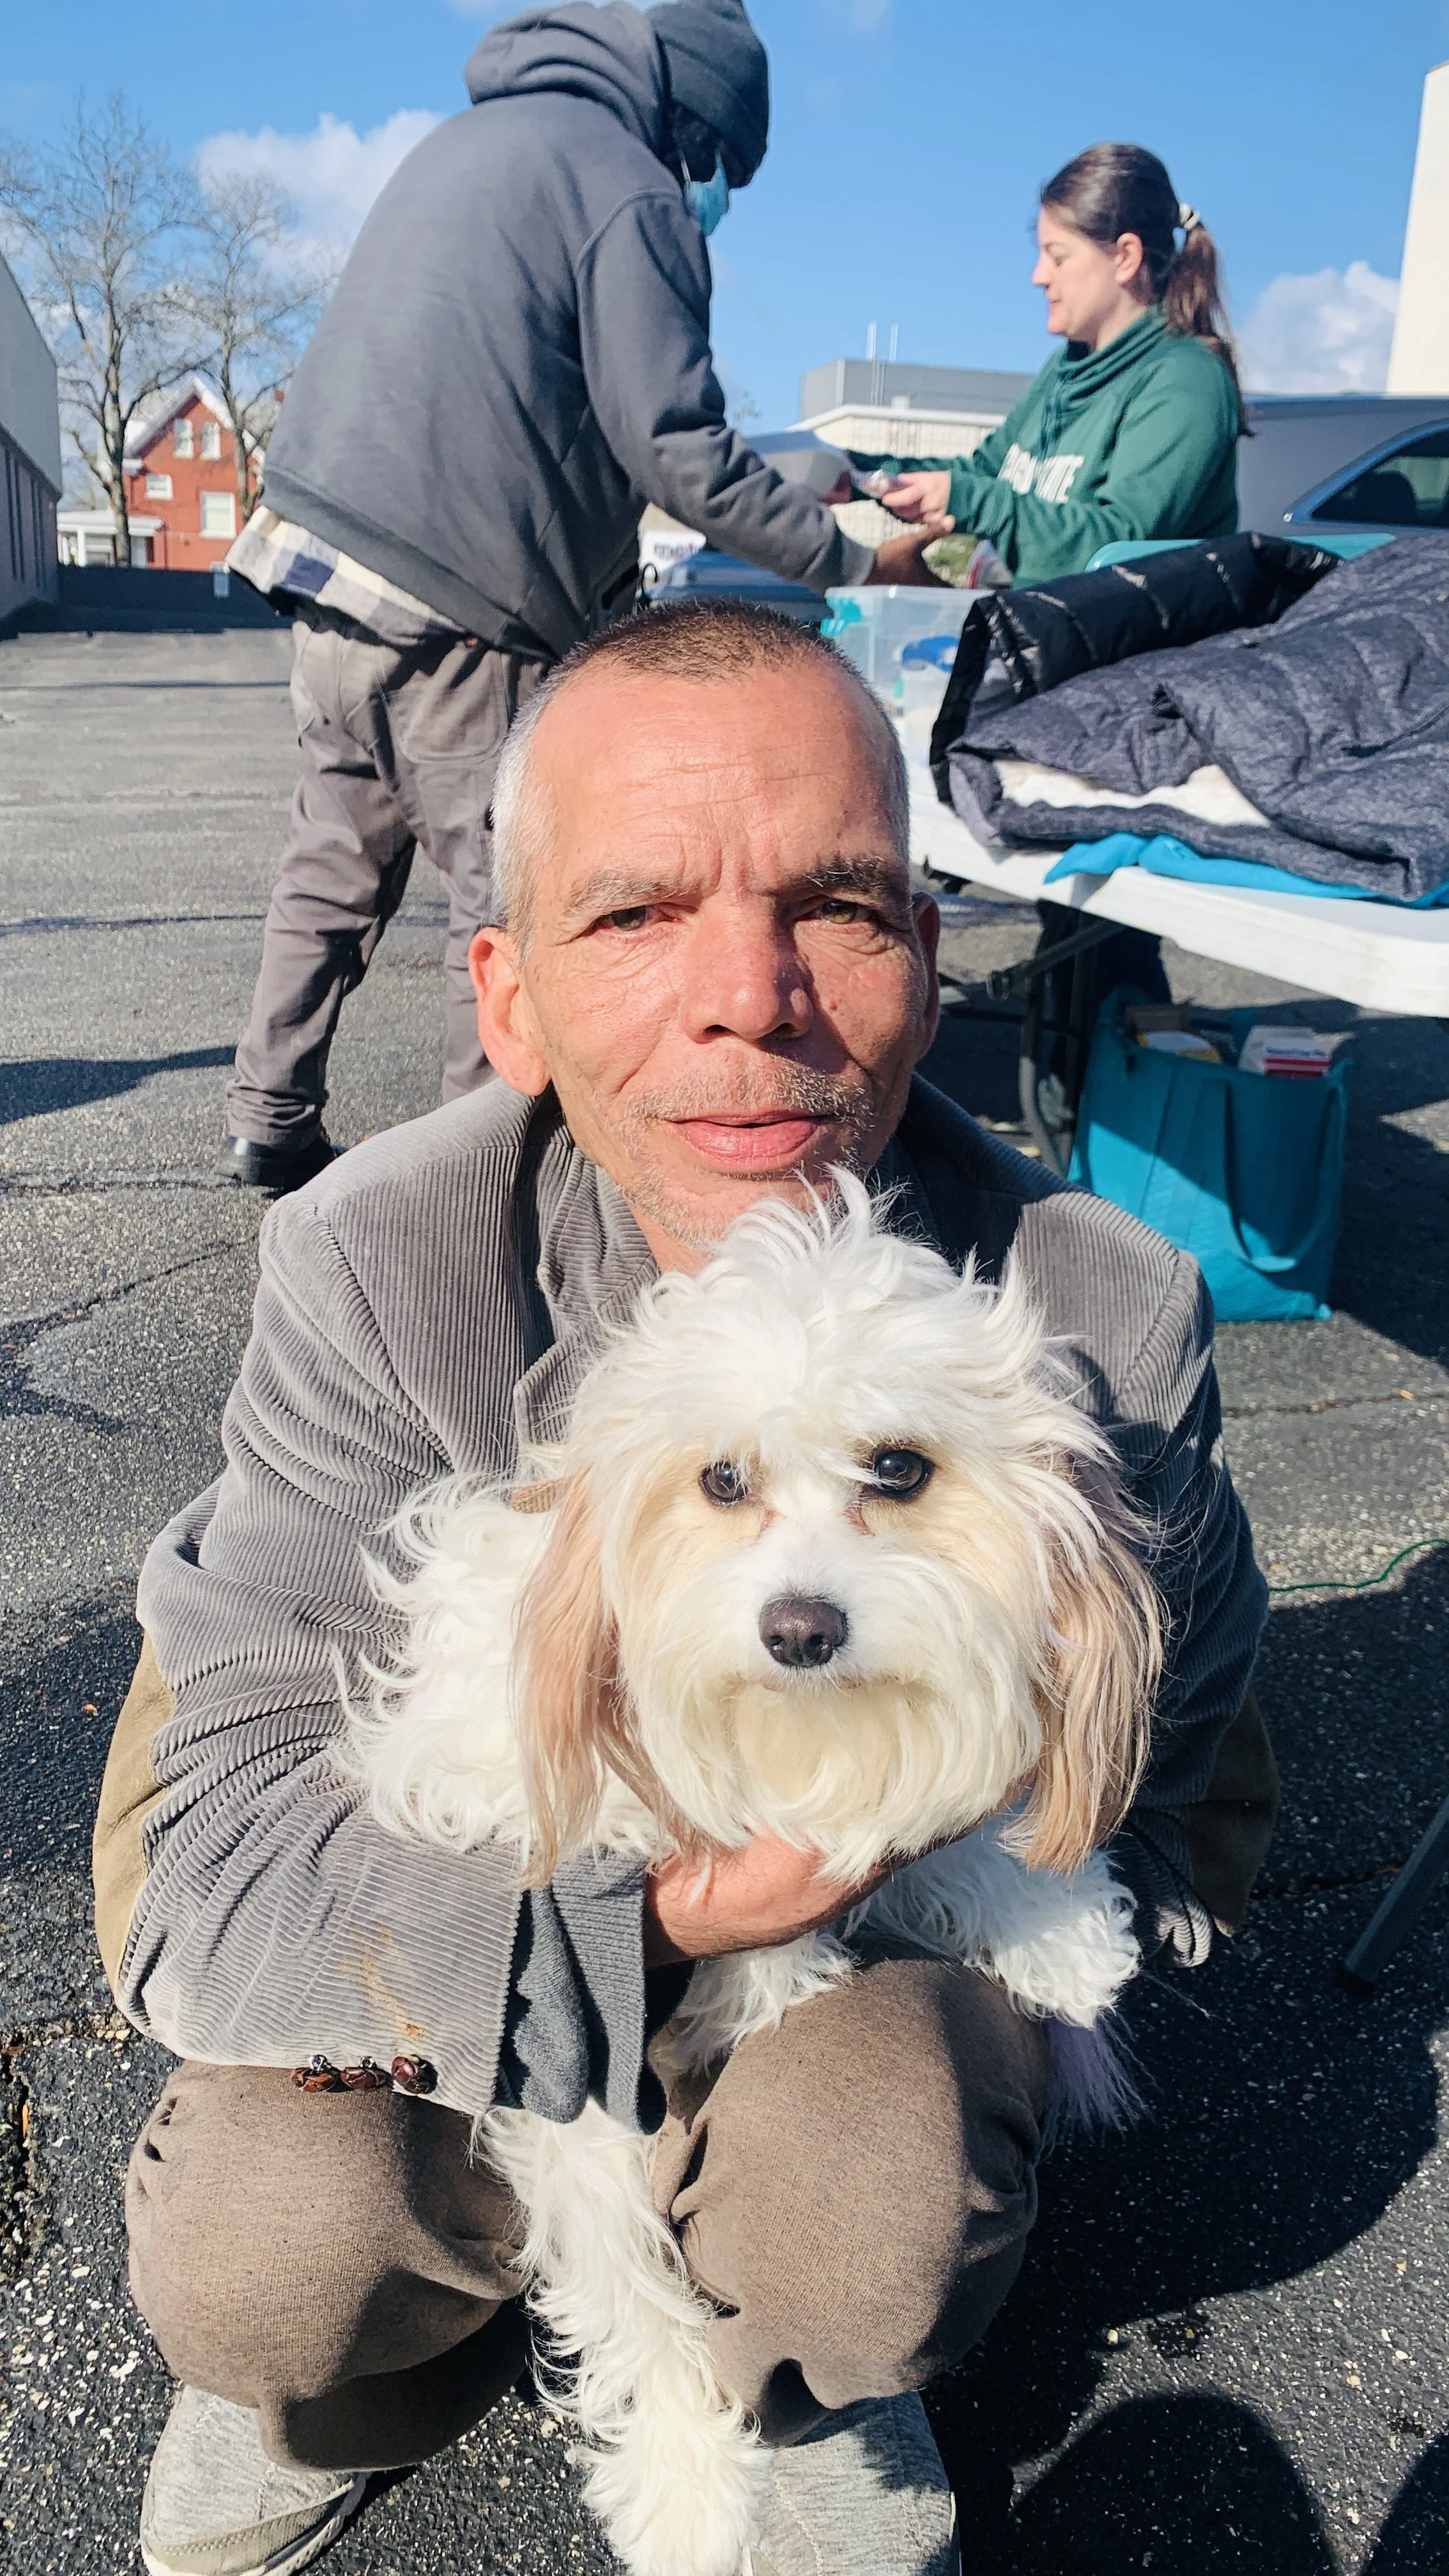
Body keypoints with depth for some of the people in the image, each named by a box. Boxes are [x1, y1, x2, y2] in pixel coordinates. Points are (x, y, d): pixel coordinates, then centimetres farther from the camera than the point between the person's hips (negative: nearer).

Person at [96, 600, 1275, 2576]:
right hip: (483, 1881, 0)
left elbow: (1177, 1802, -6)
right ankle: (370, 2369, 17)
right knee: (252, 2248, -25)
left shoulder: (1105, 1320, -23)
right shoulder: (375, 1267, -25)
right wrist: (639, 1909, -40)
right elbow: (216, 1857, -26)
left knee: (875, 2223, -29)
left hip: (882, 1925, 1)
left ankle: (805, 2385, 13)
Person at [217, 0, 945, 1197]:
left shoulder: (472, 135, 21)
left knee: (338, 868, 16)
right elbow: (681, 452, -13)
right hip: (449, 605, -8)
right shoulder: (632, 196, -6)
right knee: (511, 901, 1)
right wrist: (856, 559, -7)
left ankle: (270, 1130, 23)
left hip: (321, 547, 9)